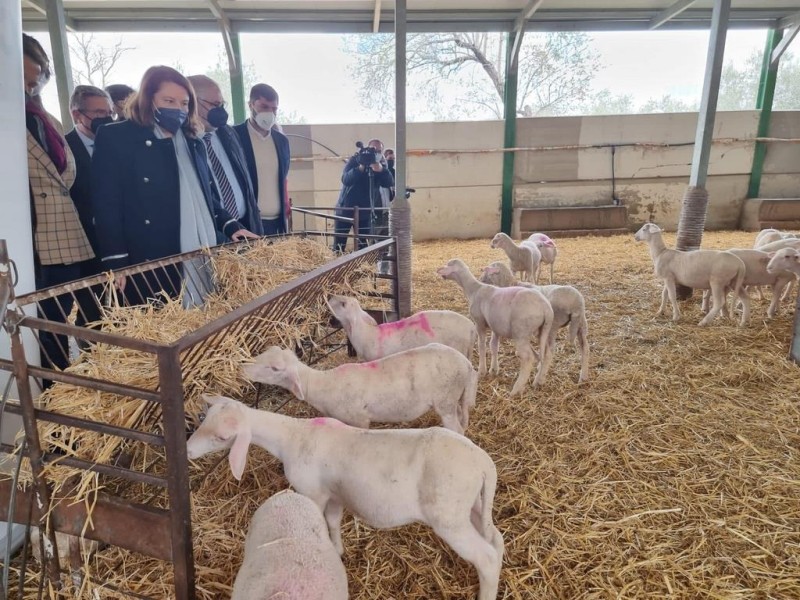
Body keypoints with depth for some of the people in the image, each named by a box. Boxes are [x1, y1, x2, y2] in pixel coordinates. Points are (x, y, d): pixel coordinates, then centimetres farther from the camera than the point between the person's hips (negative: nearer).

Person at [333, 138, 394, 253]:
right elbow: (345, 180, -24)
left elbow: (390, 183, -15)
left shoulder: (382, 164, 1)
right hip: (345, 209, -3)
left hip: (365, 212, 3)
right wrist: (361, 167, -36)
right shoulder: (355, 160, -9)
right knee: (339, 244, -2)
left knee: (363, 246, 1)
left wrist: (380, 169, -32)